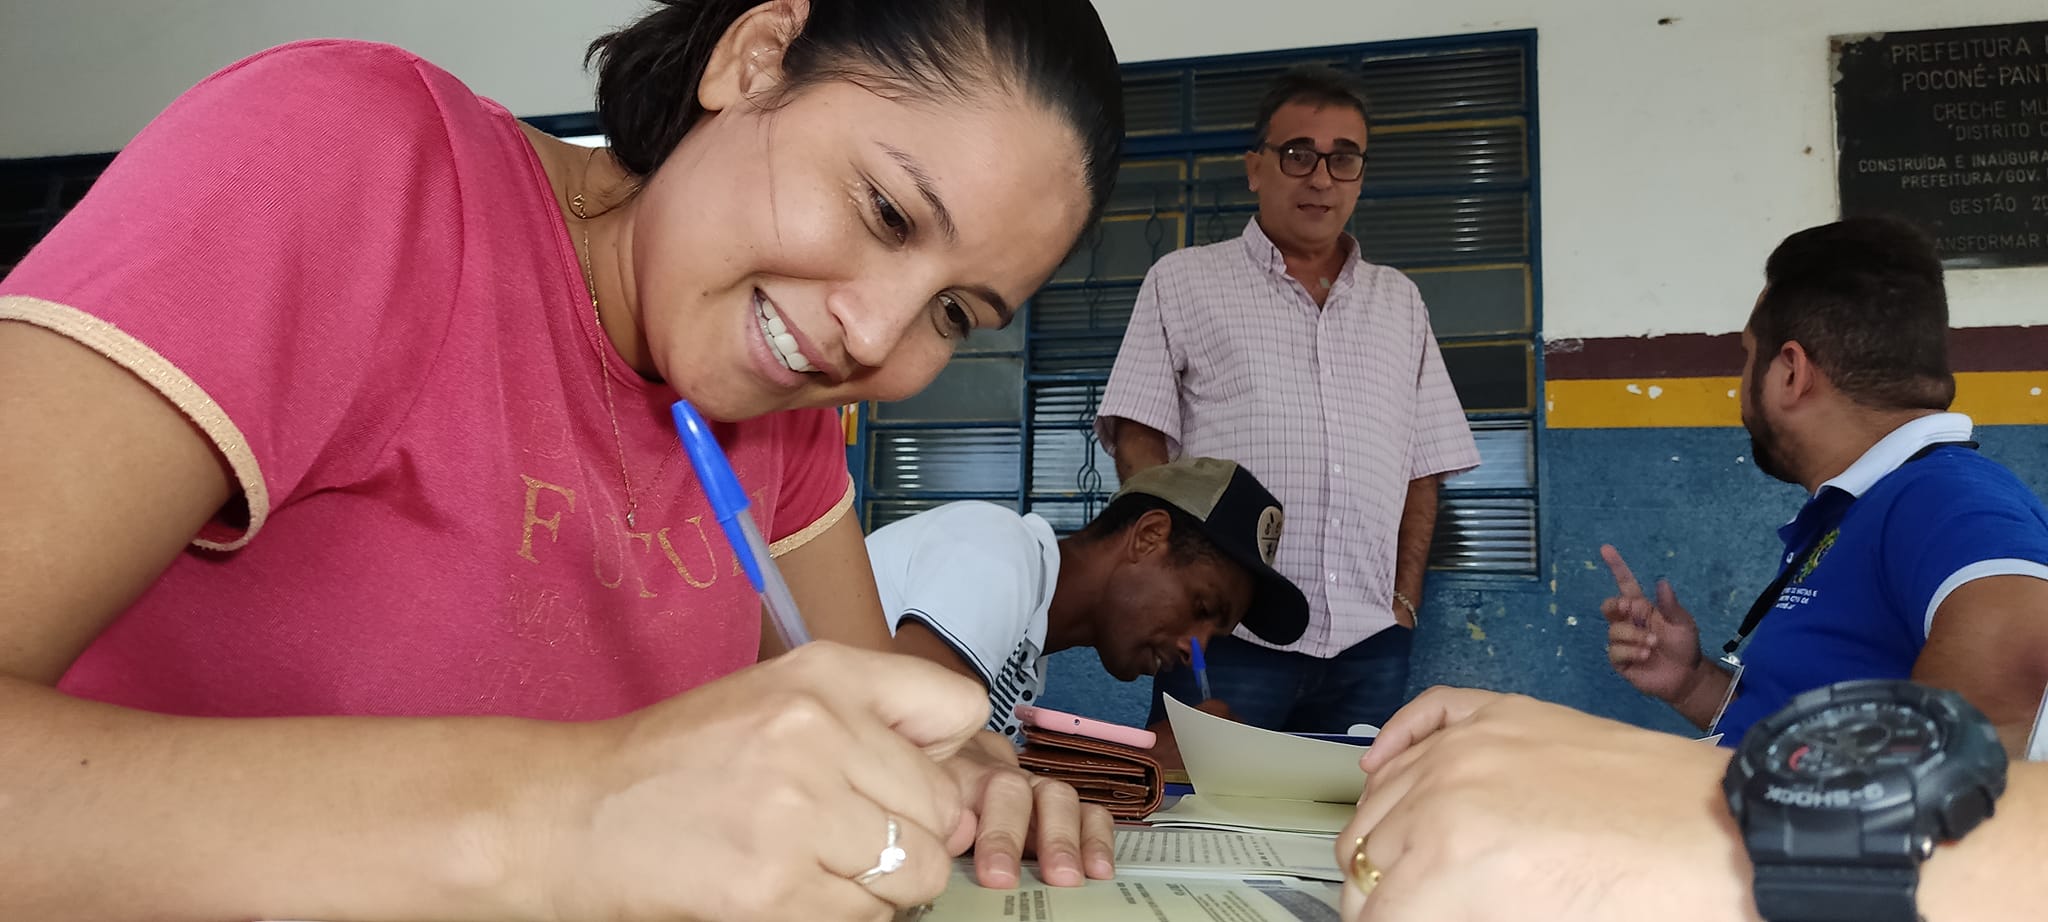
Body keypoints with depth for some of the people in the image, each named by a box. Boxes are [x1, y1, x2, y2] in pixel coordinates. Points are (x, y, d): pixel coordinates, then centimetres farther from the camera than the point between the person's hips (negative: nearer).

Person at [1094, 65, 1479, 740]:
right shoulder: (1183, 282, 7)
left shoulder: (1399, 301, 18)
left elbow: (1424, 464, 17)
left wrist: (1405, 600, 6)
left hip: (1369, 647, 4)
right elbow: (1138, 439, 0)